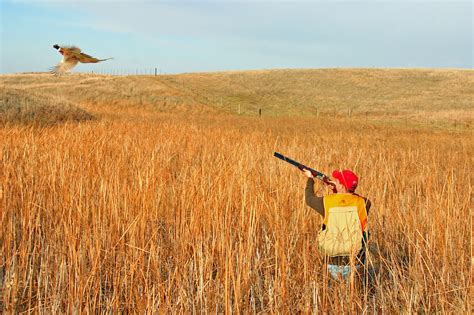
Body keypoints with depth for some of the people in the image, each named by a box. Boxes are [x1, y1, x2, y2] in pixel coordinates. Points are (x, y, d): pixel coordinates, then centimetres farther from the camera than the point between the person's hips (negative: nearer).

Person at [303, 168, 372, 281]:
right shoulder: (362, 202, -9)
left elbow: (309, 198, 13)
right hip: (354, 263, 0)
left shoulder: (326, 201, -9)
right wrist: (337, 187, 16)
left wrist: (310, 178, 29)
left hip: (333, 263, 0)